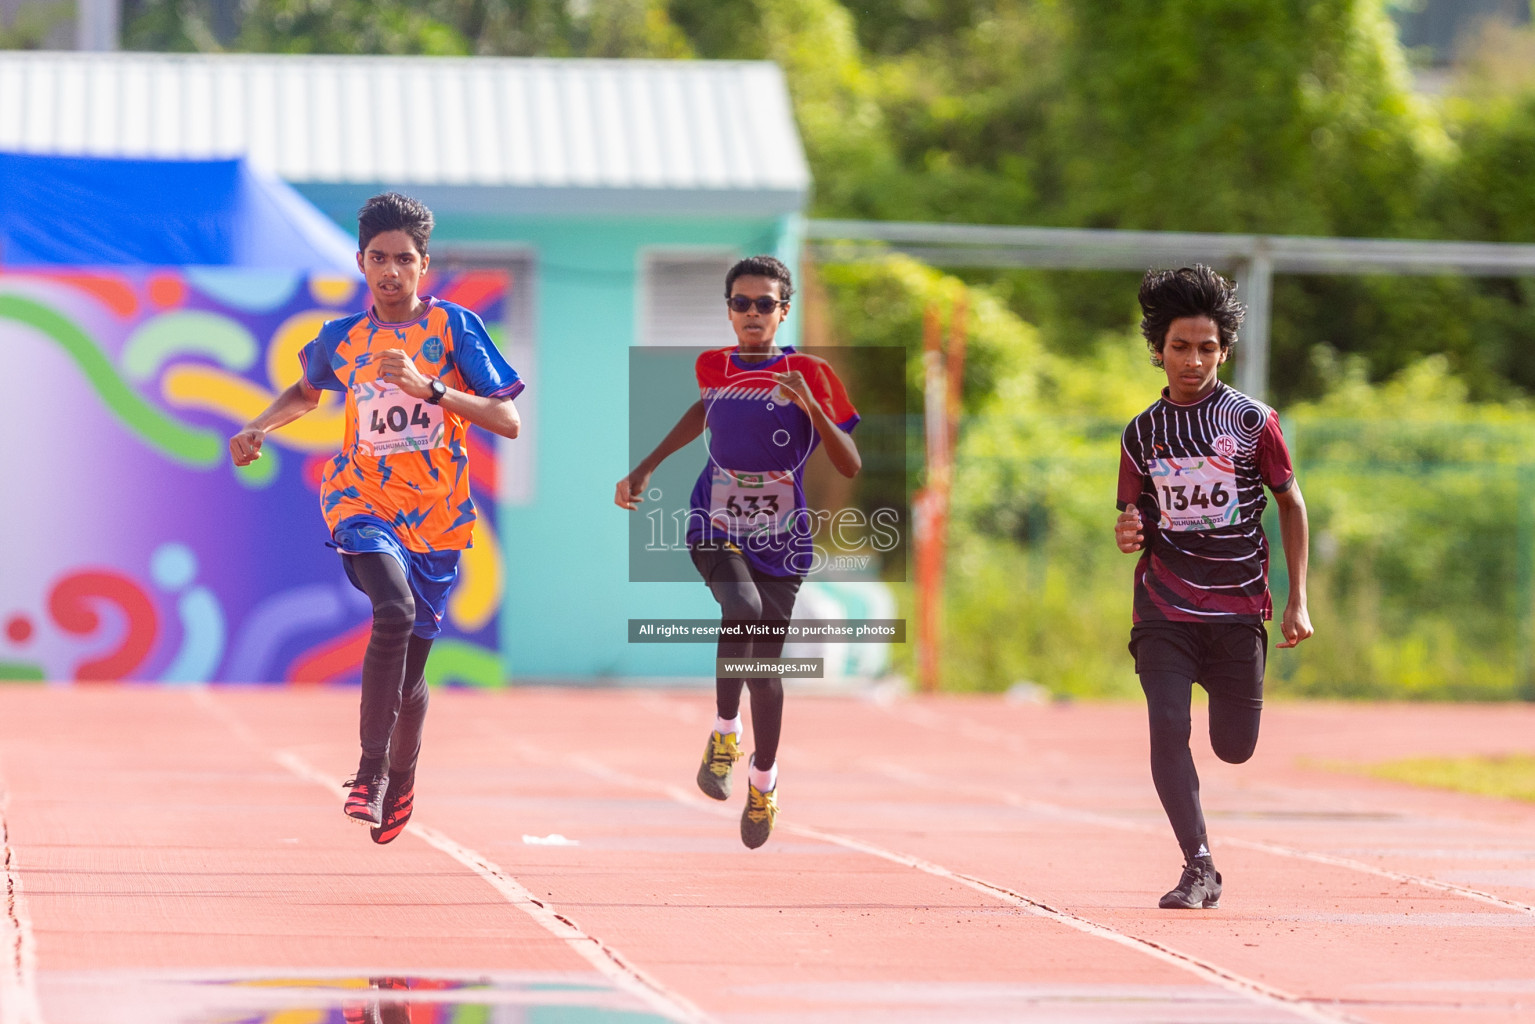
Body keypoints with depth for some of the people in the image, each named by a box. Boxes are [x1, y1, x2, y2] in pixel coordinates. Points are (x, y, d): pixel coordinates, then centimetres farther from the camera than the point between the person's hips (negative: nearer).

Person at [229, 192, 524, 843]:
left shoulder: (454, 327, -5)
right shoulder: (342, 339, 5)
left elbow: (508, 421, -13)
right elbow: (306, 393, 28)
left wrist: (428, 386, -24)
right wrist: (258, 429, 8)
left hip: (434, 518, 0)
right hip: (363, 502, 0)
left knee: (410, 672, 9)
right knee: (395, 610, -31)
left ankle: (401, 779, 39)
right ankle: (371, 770, -25)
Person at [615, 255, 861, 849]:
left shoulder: (808, 375, -7)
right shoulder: (714, 367, 2)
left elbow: (851, 467, -10)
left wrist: (812, 407, -25)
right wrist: (645, 468, 23)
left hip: (780, 540, 0)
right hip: (715, 530, 0)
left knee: (765, 669, 5)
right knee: (743, 611, -32)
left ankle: (763, 781, 31)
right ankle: (725, 730, -11)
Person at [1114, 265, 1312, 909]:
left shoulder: (1252, 421, -2)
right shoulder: (1143, 433, 5)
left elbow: (1291, 505, 6)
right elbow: (1139, 522, 13)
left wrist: (1298, 602, 1)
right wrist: (1130, 535, -14)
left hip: (1238, 607, -1)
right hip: (1164, 608, 1)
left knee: (1235, 750, 4)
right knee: (1167, 728, -16)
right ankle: (1199, 870, -8)